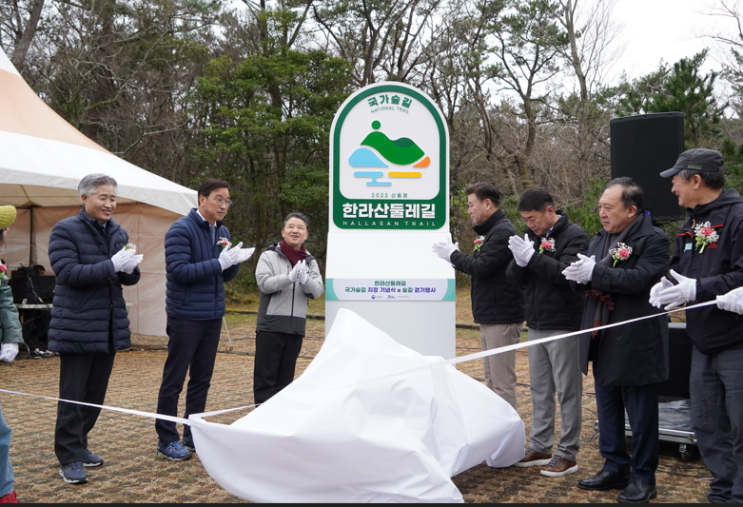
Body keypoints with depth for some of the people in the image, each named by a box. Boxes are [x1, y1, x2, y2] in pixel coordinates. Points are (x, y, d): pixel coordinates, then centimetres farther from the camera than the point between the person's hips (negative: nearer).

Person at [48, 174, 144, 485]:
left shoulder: (118, 233, 12)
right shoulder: (65, 230, -8)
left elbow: (130, 279, 13)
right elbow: (68, 273, -19)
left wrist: (130, 268, -11)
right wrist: (112, 265, -25)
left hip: (109, 327, 7)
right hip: (77, 327, -6)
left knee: (96, 394, 14)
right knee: (73, 396, -1)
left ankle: (79, 446, 28)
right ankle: (70, 459, 8)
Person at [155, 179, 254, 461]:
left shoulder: (222, 232, 11)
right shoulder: (181, 230, -12)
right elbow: (178, 270, -20)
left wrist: (234, 260, -8)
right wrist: (219, 262, -24)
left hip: (213, 316, 7)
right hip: (186, 317, -7)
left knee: (202, 378, 13)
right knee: (174, 379, 2)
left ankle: (194, 435, 25)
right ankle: (167, 440, 12)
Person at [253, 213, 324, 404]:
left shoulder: (310, 261, 10)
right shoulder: (269, 256, -1)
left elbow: (318, 290, 1)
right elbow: (264, 283, -13)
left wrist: (305, 280, -20)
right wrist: (290, 278, -25)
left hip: (296, 327, 4)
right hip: (271, 325, -4)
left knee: (286, 376, 12)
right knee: (266, 374, -1)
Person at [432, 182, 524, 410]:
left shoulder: (502, 232, -16)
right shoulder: (490, 231, 18)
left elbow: (481, 267, -23)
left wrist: (453, 254, -8)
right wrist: (455, 256, 2)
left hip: (501, 318, -11)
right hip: (489, 317, 11)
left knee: (503, 381, -7)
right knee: (491, 379, 16)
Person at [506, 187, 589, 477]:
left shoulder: (574, 236, -10)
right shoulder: (532, 236, 10)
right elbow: (514, 279, 6)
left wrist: (532, 257, -24)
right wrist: (519, 260, -14)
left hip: (564, 327, -7)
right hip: (537, 326, 7)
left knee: (567, 392, 2)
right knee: (540, 390, 14)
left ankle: (567, 454, 10)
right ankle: (540, 448, 24)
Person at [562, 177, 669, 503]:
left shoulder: (653, 240, -11)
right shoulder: (600, 240, 12)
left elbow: (641, 279, -25)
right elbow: (587, 280, 11)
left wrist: (596, 273, -26)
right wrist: (581, 275, -12)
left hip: (635, 344, -8)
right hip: (602, 341, 8)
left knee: (641, 415, 4)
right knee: (607, 411, 17)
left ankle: (643, 478, 18)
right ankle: (615, 469, 31)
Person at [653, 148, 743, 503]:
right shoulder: (690, 226, 14)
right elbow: (678, 269, 18)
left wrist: (697, 288, -26)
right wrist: (665, 285, -3)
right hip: (703, 343, 9)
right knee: (706, 426, 15)